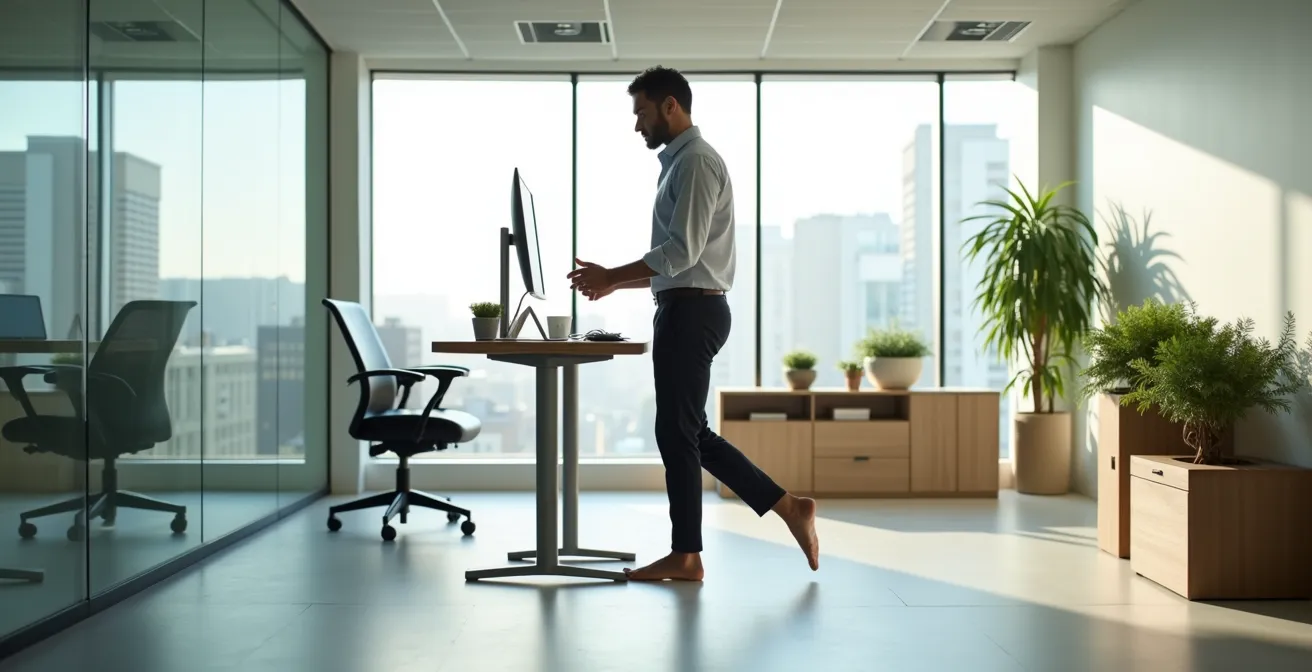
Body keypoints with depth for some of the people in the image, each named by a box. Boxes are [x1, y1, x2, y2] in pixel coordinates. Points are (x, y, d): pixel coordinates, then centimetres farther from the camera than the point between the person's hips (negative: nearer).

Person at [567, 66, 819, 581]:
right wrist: (614, 283, 15)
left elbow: (683, 252, -20)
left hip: (691, 311, -10)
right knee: (689, 432, 12)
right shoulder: (679, 162, 21)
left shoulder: (696, 161, -11)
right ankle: (789, 508, 16)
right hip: (685, 310, 10)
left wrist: (611, 276, -14)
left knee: (677, 432, -3)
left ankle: (685, 556, 8)